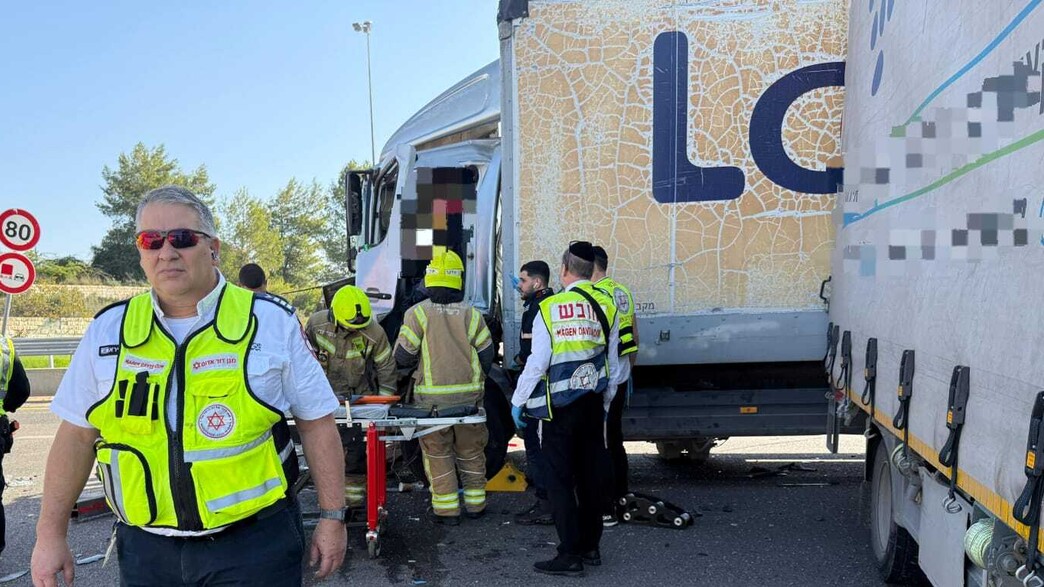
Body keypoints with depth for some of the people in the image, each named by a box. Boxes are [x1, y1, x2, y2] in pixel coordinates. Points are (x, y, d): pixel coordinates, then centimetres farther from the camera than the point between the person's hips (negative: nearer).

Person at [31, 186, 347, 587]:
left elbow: (316, 423, -2)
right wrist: (51, 534, 7)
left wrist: (332, 517, -2)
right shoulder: (109, 329, 2)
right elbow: (76, 435, 8)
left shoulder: (272, 322, -6)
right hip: (145, 549, 3)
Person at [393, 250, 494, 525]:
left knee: (437, 453, 8)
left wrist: (416, 364, 14)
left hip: (432, 397, -2)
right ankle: (475, 503, 24)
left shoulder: (417, 313, -7)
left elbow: (402, 357, -8)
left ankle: (447, 509, 10)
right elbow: (487, 356, 3)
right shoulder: (471, 314, 0)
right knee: (470, 451, 15)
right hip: (469, 395, 2)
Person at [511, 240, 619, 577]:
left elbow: (537, 363, -12)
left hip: (559, 406, -5)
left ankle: (570, 555, 2)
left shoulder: (550, 308, -12)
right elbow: (613, 363, 7)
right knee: (592, 475, 13)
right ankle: (591, 546, 24)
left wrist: (518, 401, -1)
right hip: (592, 404, 5)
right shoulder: (606, 306, 1)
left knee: (560, 479, 1)